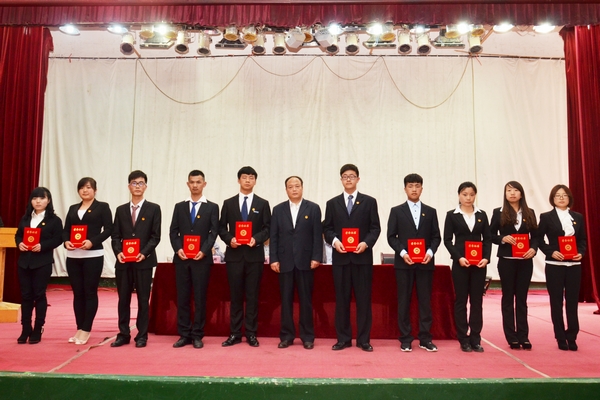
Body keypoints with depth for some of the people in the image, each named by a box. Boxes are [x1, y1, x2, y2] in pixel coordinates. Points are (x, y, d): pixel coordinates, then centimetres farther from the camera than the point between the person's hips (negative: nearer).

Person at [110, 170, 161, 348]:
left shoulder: (153, 208, 2)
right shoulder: (121, 210, 12)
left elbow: (155, 236, -3)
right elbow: (116, 236, 8)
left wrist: (144, 253, -16)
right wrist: (118, 252, -9)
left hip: (144, 261, -3)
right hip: (123, 261, 3)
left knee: (143, 299, 3)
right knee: (123, 299, 8)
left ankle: (142, 335, 13)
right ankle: (123, 334, 18)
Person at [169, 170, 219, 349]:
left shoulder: (212, 207, 5)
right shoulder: (179, 206, 12)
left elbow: (213, 232, -3)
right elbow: (173, 231, 7)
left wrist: (203, 251, -16)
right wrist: (178, 249, -9)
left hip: (202, 258, -2)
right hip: (181, 258, 3)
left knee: (200, 297, 1)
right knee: (182, 297, 5)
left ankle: (197, 335, 10)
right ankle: (184, 334, 14)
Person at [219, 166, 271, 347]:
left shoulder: (263, 204, 6)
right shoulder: (228, 203, 9)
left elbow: (267, 228, 2)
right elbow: (222, 228, 8)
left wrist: (256, 239, -15)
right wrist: (229, 239, -10)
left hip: (254, 255, -1)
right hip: (234, 254, 1)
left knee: (252, 295, 4)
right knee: (235, 295, 5)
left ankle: (251, 334, 12)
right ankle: (235, 334, 14)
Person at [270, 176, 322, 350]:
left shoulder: (313, 208, 3)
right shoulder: (278, 209, 8)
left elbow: (317, 235, 0)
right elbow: (274, 236, 5)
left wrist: (316, 257, -8)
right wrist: (274, 259, -2)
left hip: (305, 261, -1)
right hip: (285, 261, 2)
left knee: (306, 300, 5)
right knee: (286, 300, 6)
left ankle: (307, 337, 15)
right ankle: (286, 336, 16)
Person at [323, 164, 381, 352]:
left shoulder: (369, 201, 6)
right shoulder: (332, 203, 11)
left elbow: (375, 228, 2)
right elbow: (327, 229, 7)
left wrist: (366, 243, -15)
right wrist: (334, 241, -12)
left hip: (363, 257, -1)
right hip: (340, 257, 1)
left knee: (363, 299, 3)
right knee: (341, 299, 6)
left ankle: (363, 339, 13)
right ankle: (343, 339, 15)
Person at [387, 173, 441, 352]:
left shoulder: (430, 212, 11)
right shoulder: (396, 211, 5)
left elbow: (436, 237, 7)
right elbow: (391, 236, 1)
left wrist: (430, 252, -11)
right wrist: (402, 252, -14)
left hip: (425, 262, 2)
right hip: (403, 262, -1)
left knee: (425, 300, 4)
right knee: (404, 301, 2)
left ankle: (425, 339, 14)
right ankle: (406, 339, 10)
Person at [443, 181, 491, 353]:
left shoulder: (482, 215, 8)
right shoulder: (452, 215, 0)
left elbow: (488, 238, 6)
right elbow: (447, 240, -3)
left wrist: (486, 258, -9)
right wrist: (458, 257, -16)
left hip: (479, 263, 3)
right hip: (460, 262, -2)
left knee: (477, 300, 6)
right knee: (461, 300, 3)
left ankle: (475, 339, 14)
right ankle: (464, 340, 11)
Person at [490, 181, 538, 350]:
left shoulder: (529, 213, 7)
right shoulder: (499, 213, 0)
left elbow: (535, 236, 6)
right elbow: (491, 235, 1)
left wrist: (533, 249, -12)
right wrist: (503, 238, -18)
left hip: (525, 261, 2)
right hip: (506, 260, -2)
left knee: (522, 298, 8)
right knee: (508, 297, 5)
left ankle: (523, 336, 14)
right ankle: (512, 337, 12)